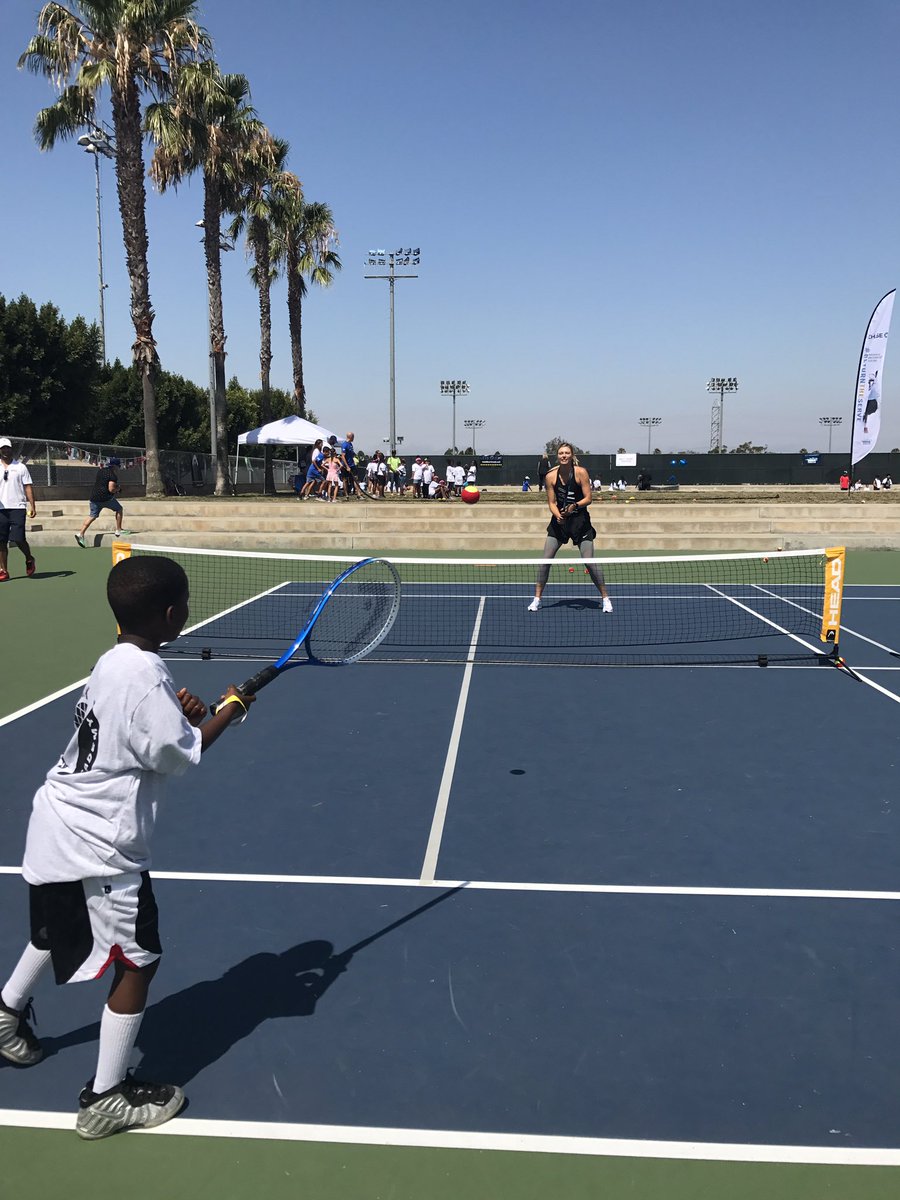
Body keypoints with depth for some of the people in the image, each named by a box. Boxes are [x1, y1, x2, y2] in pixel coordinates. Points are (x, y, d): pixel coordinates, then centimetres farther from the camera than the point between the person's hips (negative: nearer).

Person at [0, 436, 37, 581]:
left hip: (17, 508, -3)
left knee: (18, 538, -11)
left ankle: (29, 559, 17)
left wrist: (32, 506, -4)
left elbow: (28, 487, 4)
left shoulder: (20, 467, 6)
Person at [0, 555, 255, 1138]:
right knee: (139, 961, 5)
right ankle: (107, 1098, 17)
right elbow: (179, 755, -18)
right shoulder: (147, 677, -25)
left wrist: (180, 712, -2)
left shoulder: (116, 662, 3)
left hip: (56, 824, 10)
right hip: (100, 847, -10)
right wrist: (229, 710, -6)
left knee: (58, 929, 34)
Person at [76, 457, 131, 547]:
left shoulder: (100, 471, 15)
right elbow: (111, 489, -18)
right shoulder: (112, 474, -9)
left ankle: (80, 534, 1)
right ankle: (118, 530, 13)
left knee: (92, 516, 11)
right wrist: (117, 488, 1)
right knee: (119, 509, 14)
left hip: (94, 497, 7)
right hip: (106, 498, -7)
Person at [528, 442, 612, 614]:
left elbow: (588, 498, -10)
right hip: (559, 521, 3)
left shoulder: (581, 472, -10)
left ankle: (605, 598, 11)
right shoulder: (551, 476, -3)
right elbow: (551, 502, -1)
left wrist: (575, 506, -28)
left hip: (580, 521, -3)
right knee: (545, 560, -3)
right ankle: (537, 599, 8)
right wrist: (557, 515, -21)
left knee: (589, 562, -6)